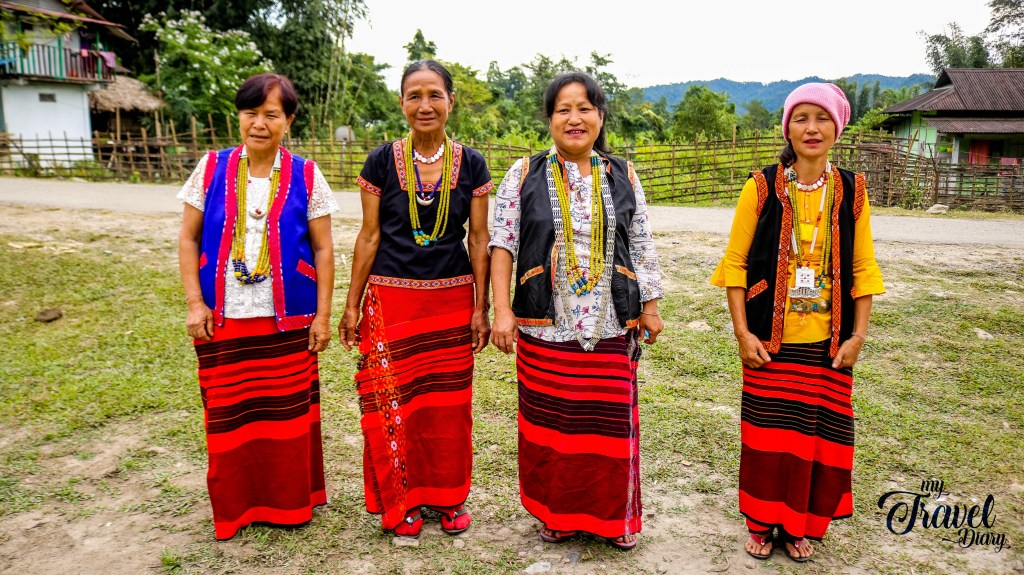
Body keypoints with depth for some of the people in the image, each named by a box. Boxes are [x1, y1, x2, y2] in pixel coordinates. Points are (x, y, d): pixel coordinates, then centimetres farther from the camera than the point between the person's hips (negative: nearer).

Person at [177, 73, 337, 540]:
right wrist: (195, 303, -1)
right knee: (228, 416, 9)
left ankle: (290, 504, 26)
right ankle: (235, 507, 29)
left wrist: (322, 315, -3)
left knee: (287, 413, 6)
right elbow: (188, 239, 6)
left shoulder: (305, 176, -2)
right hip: (223, 321, 2)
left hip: (287, 321, -1)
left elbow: (323, 249, 0)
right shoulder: (212, 169, 2)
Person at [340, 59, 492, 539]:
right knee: (393, 400, 3)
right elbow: (369, 236, 1)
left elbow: (479, 239, 3)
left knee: (449, 402, 8)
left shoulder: (471, 165, 0)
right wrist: (352, 305, 2)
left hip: (452, 299, 1)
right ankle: (402, 500, 24)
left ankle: (448, 495, 29)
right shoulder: (381, 162, -2)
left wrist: (481, 307, 0)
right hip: (391, 298, 0)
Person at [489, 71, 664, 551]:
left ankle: (612, 515, 27)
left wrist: (650, 307, 9)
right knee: (551, 420, 8)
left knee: (609, 420, 7)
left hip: (611, 328, 1)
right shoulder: (524, 175, 2)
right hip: (544, 327, -1)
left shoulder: (623, 177, 8)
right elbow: (502, 245, 0)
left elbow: (642, 248, 11)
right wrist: (502, 310, -7)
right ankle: (557, 513, 28)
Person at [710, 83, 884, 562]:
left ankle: (801, 526, 30)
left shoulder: (851, 191, 1)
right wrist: (742, 331, -9)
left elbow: (862, 269, 5)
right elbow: (735, 263, -4)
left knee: (818, 433, 9)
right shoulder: (762, 187, -5)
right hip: (770, 341, -1)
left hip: (827, 342, 2)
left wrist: (858, 335, -1)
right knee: (767, 432, 8)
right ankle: (762, 523, 28)